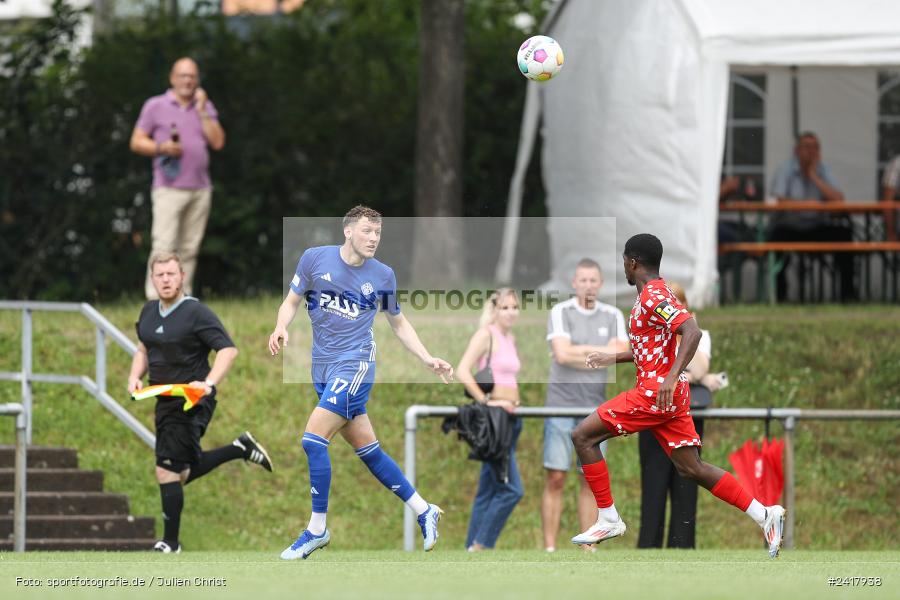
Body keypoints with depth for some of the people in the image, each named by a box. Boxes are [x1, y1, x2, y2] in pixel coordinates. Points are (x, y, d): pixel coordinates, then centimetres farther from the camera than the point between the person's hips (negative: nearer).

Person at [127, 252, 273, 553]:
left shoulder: (197, 313, -14)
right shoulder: (148, 313, 9)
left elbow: (228, 349, -19)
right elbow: (143, 350, 25)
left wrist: (209, 384, -32)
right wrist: (135, 376, 5)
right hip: (165, 402, 9)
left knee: (167, 472, -10)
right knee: (184, 471, 16)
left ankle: (171, 543, 0)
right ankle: (241, 449, 30)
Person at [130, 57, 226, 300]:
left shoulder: (205, 108, 16)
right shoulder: (155, 106, 6)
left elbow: (218, 142, 6)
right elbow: (136, 142, 5)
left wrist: (202, 112, -1)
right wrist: (161, 147, -13)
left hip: (200, 189, 4)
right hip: (169, 189, -4)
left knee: (190, 248, 1)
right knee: (164, 246, -15)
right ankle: (155, 299, -18)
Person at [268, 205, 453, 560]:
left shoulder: (382, 275, 0)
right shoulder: (315, 259, 0)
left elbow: (398, 323, 14)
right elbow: (292, 302, 8)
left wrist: (427, 359, 6)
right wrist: (281, 328, -12)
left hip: (355, 364, -3)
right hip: (323, 367, 3)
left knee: (313, 439, -17)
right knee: (366, 449, 8)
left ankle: (317, 530, -8)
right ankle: (423, 511, 22)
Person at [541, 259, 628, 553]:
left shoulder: (613, 316, 9)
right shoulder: (561, 312, 0)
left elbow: (621, 355, -3)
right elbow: (563, 353, -12)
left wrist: (578, 352, -9)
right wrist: (603, 352, -6)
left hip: (596, 406, 3)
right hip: (561, 404, -3)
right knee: (555, 478, -5)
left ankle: (589, 548, 7)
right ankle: (549, 548, -4)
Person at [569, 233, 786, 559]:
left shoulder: (654, 297, -14)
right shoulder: (651, 295, 17)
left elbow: (691, 332, -27)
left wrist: (670, 378, -36)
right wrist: (613, 358, 35)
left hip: (655, 392, -10)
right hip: (667, 396, 10)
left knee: (583, 436, -4)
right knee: (691, 468, 9)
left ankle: (608, 519, -4)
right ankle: (764, 515, 3)